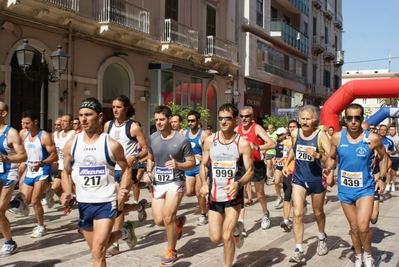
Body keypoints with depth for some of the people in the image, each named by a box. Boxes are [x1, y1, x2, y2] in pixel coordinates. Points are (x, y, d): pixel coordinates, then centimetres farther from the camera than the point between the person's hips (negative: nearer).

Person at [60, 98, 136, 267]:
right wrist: (67, 192, -6)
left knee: (98, 251, -14)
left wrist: (122, 190, -12)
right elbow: (66, 172, 12)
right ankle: (124, 233, 48)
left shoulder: (111, 145, -10)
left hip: (106, 202, -5)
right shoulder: (71, 144, -1)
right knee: (96, 249, 21)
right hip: (83, 203, 5)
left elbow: (126, 169, 5)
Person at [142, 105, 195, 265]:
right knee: (159, 221, 4)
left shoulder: (182, 140, -12)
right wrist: (148, 172, -2)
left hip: (175, 182, -5)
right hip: (158, 183, 5)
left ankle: (171, 252, 9)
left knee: (168, 217, -13)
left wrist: (178, 165, -26)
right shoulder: (152, 139, 1)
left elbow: (192, 163, -6)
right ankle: (179, 222, 39)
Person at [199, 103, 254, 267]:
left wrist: (238, 184, -26)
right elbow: (204, 165, 7)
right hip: (214, 195, 3)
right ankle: (236, 229, 41)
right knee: (215, 238, 8)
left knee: (226, 236, -6)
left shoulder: (242, 144, -10)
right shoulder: (210, 140, -1)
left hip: (233, 196, -3)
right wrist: (204, 183, -11)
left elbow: (250, 171, -6)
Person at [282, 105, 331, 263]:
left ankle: (322, 238, 47)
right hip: (299, 178, 2)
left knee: (318, 212, 18)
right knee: (298, 213, -11)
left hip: (317, 179, -2)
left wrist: (317, 155, -41)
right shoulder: (295, 134, -4)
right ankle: (299, 250, -7)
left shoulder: (321, 135, -16)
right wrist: (286, 164, 12)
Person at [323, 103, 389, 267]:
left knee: (363, 227, -16)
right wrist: (328, 168, -13)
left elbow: (383, 157, 6)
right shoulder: (337, 137, -6)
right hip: (345, 190, 3)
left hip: (365, 189, -2)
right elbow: (331, 157, 8)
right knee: (354, 228, 15)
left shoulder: (372, 139, -11)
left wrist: (382, 178, -2)